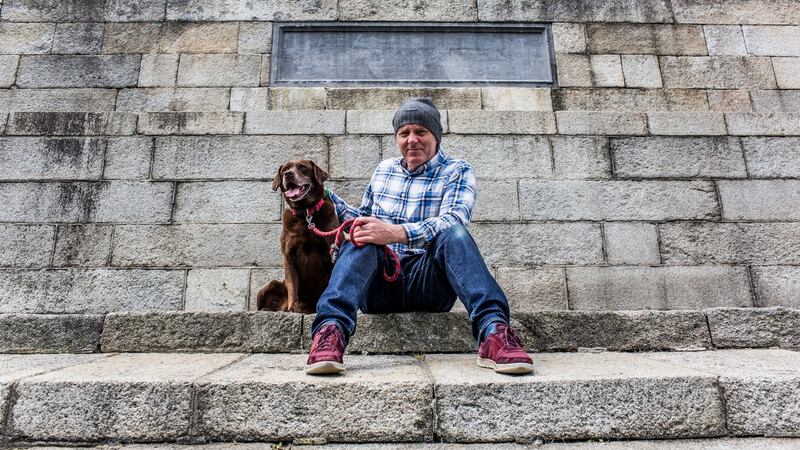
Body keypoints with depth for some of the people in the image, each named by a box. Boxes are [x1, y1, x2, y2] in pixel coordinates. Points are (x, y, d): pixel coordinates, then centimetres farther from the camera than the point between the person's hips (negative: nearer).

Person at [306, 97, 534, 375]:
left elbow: (451, 221, -15)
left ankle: (493, 333, -46)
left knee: (454, 234, -32)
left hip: (429, 283, -2)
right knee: (361, 239, -28)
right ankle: (331, 330, -48)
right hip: (379, 283, 3)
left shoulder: (457, 171, 6)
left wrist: (396, 233, -31)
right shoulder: (384, 169, 20)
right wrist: (327, 199, 14)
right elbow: (363, 219, 29)